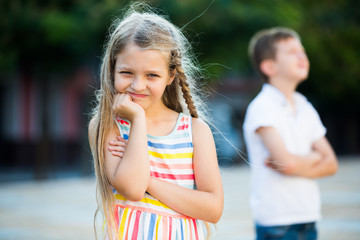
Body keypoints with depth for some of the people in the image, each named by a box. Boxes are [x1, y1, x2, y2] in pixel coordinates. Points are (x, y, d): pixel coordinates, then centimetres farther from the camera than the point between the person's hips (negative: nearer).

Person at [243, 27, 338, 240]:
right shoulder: (262, 107, -10)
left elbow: (331, 164, 8)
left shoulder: (306, 108, 12)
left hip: (308, 220, 7)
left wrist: (300, 165, -11)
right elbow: (287, 162, -20)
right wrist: (315, 157, 0)